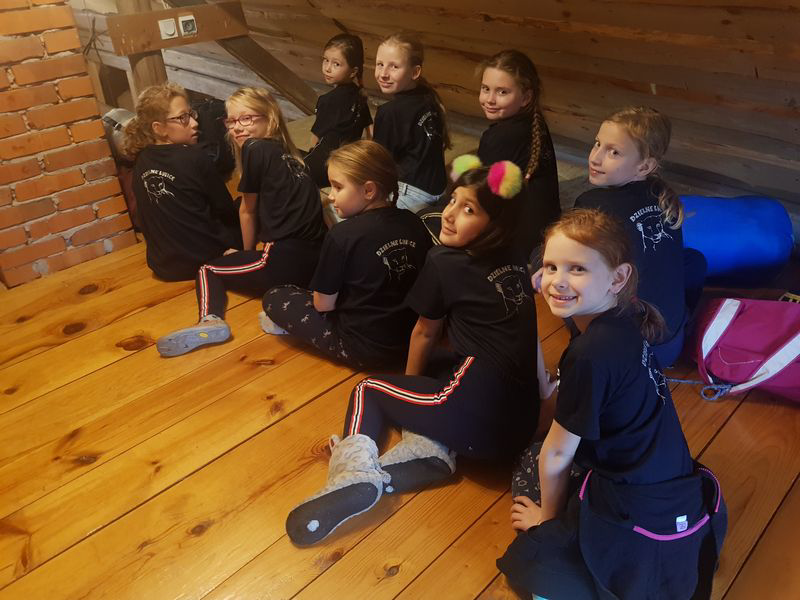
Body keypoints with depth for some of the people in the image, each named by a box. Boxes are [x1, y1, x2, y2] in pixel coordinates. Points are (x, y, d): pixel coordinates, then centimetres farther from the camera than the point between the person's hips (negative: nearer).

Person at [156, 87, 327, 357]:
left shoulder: (254, 149, -2)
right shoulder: (288, 155, 18)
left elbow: (248, 210, 8)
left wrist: (248, 252, 22)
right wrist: (248, 254, 21)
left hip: (288, 262, -7)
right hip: (317, 259, 7)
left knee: (207, 270, 12)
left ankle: (210, 319, -15)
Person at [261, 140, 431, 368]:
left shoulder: (342, 235, -22)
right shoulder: (414, 223, -5)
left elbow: (323, 304, -12)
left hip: (362, 348, -6)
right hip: (410, 339, 6)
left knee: (274, 297, 7)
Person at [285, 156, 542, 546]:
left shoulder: (444, 263, -5)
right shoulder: (514, 265, 13)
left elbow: (425, 334, 9)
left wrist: (411, 379, 29)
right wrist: (417, 383, 34)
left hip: (479, 420, -7)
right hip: (521, 421, 7)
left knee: (367, 390, 15)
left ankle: (356, 470, -9)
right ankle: (432, 448, 5)